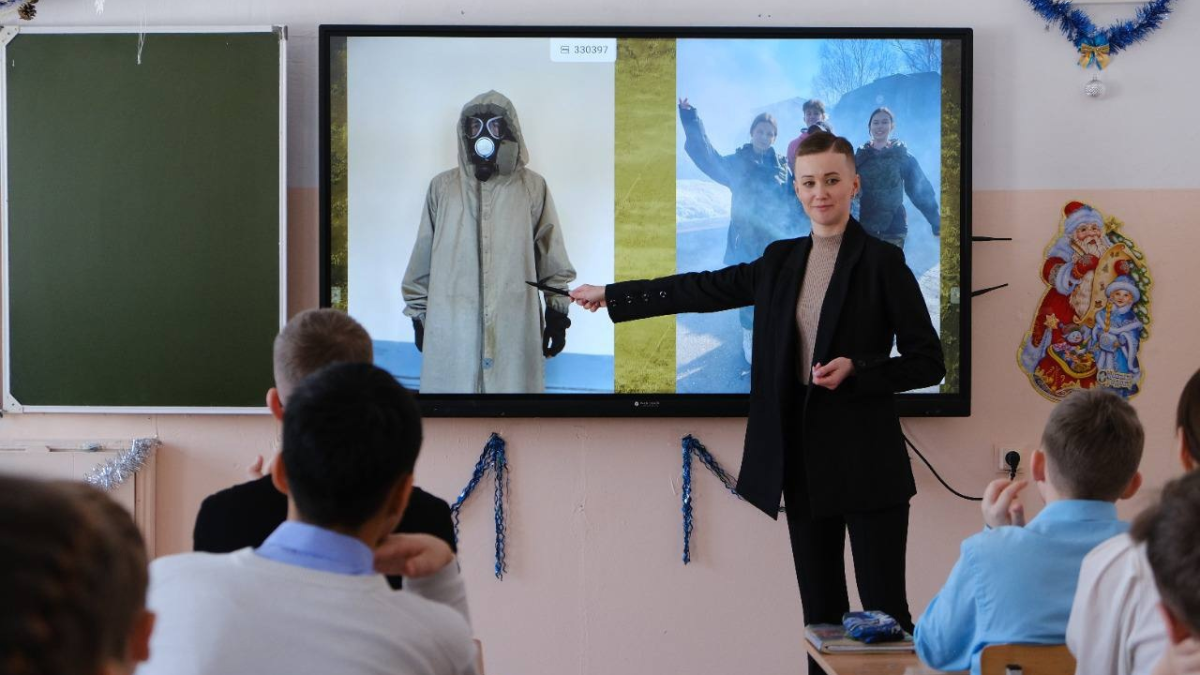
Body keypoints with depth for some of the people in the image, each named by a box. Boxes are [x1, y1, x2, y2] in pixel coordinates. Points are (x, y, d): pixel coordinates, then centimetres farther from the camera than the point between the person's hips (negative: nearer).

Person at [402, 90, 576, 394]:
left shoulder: (533, 187, 3)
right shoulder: (442, 187, 5)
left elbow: (552, 257, 7)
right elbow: (423, 258, 10)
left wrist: (558, 311, 5)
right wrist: (419, 315, 11)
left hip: (513, 328, -1)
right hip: (452, 327, 1)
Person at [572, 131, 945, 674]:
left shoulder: (882, 262, -4)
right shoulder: (782, 261, 11)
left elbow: (928, 362, -4)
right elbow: (702, 289, 19)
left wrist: (856, 369, -18)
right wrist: (610, 296, 23)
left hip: (867, 463, -5)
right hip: (803, 459, 5)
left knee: (883, 609, -5)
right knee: (820, 609, 8)